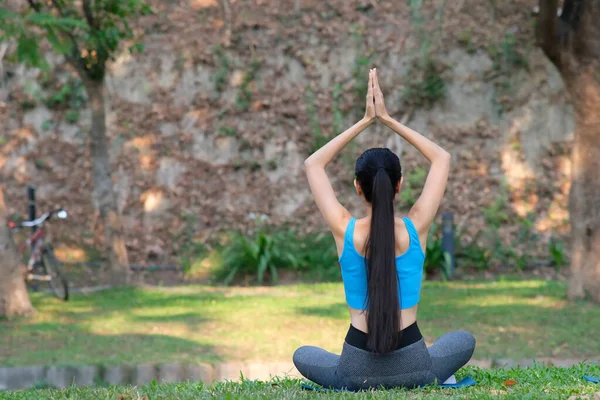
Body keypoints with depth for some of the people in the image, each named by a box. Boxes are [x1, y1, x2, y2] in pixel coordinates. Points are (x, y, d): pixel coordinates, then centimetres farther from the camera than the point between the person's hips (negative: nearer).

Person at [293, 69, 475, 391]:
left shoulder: (345, 231, -9)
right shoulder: (415, 229, -8)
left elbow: (313, 164, 6)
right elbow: (442, 159, 6)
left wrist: (365, 121, 7)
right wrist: (388, 119, 6)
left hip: (357, 371, -1)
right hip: (413, 367, 1)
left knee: (303, 355, 31)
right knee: (464, 340, 33)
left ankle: (355, 384, 13)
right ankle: (437, 379, 12)